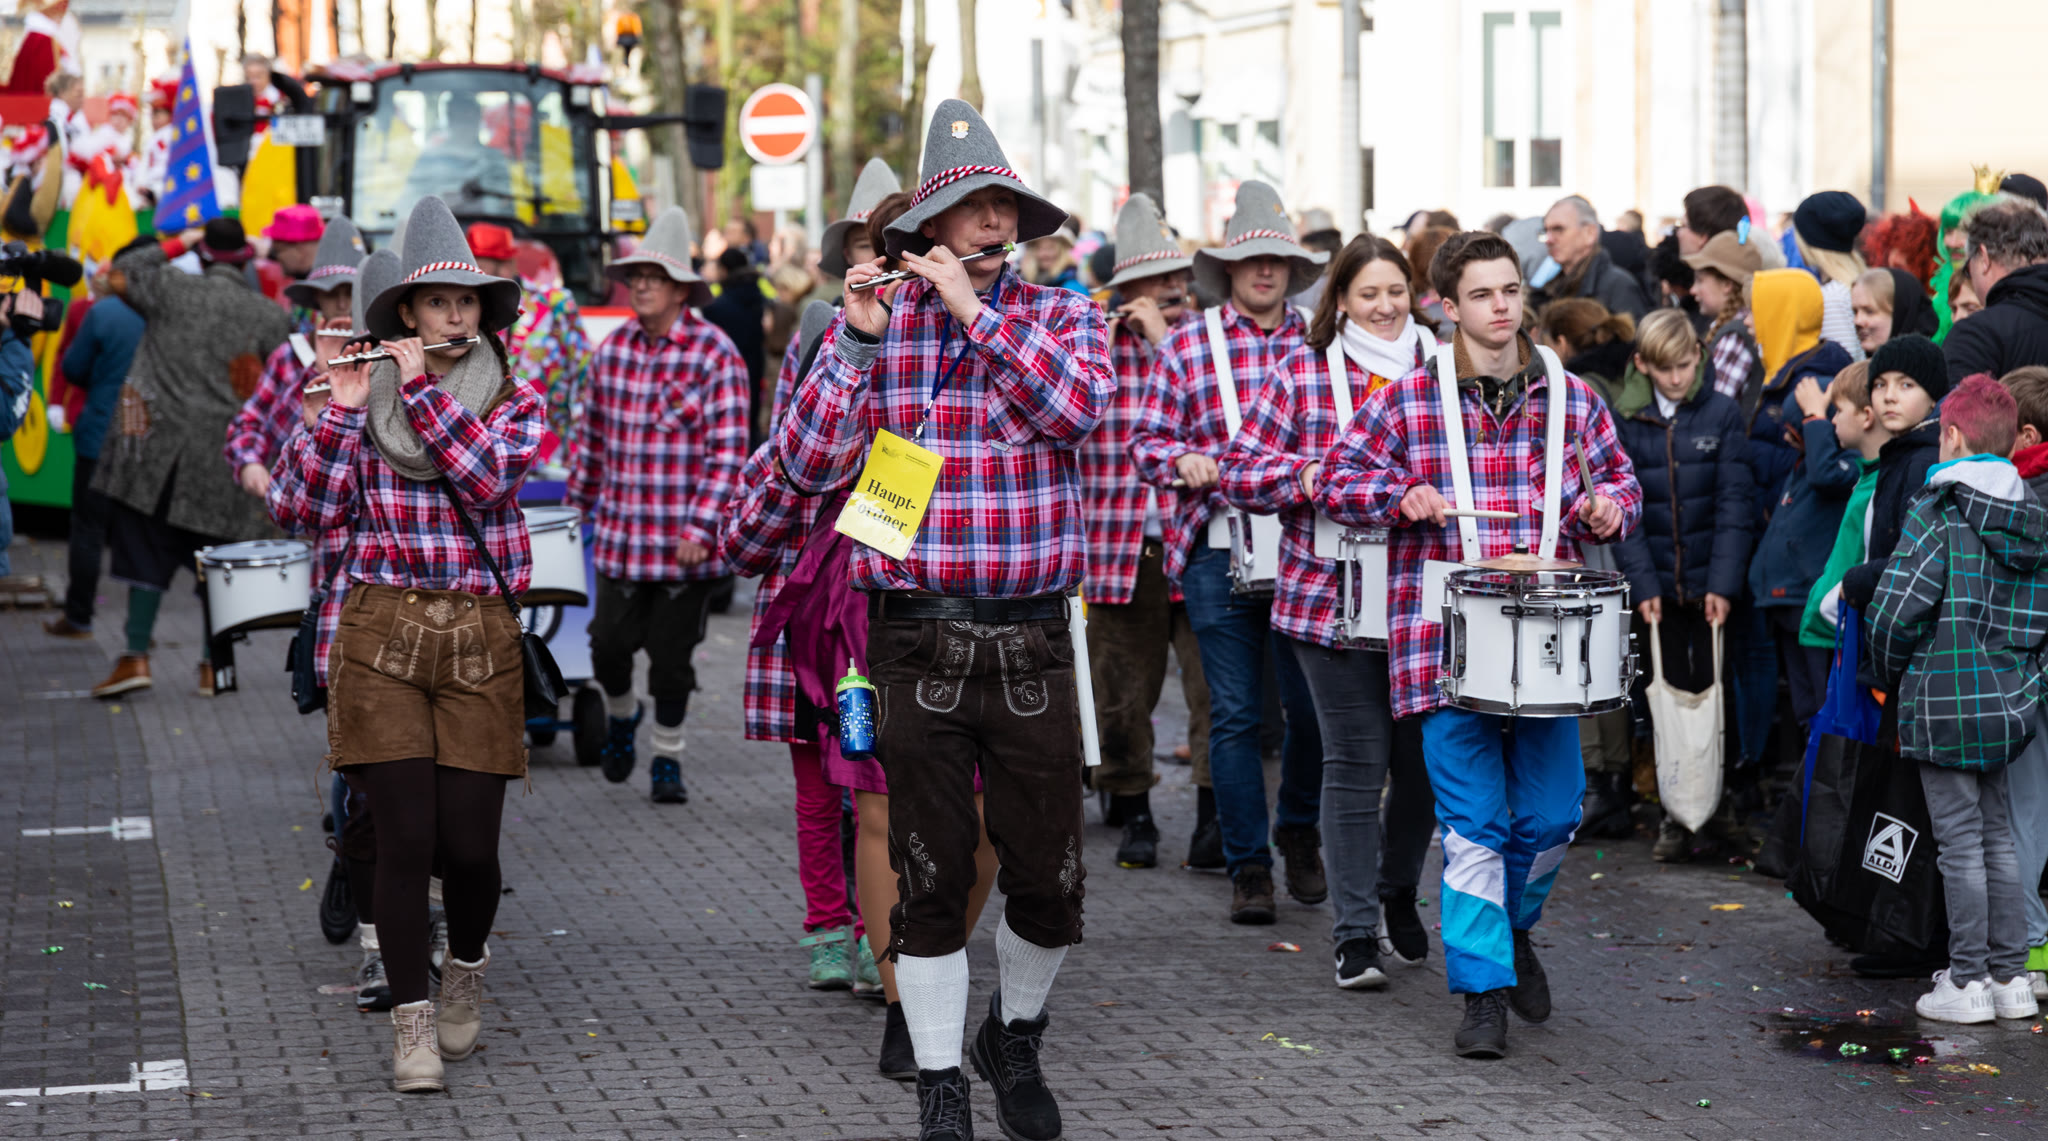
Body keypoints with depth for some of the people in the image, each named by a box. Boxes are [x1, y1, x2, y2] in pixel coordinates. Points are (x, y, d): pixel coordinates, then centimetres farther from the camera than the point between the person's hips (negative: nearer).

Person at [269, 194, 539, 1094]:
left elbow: (488, 476, -15)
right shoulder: (366, 396, 5)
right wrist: (341, 410, -13)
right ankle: (411, 1020, 6)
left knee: (468, 842, -1)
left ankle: (467, 969, 30)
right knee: (404, 836, -7)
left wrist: (422, 387, -14)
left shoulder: (515, 401, 6)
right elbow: (301, 509, -4)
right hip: (381, 632, 0)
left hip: (479, 639, 1)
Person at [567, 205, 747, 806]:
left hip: (683, 538, -3)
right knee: (609, 642, 2)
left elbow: (728, 451, -12)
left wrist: (700, 527, -18)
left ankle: (667, 761, 21)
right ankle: (620, 715, 33)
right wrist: (581, 496, 21)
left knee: (672, 654, 4)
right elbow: (594, 429, 17)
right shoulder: (614, 347, 5)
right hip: (620, 530, 3)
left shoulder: (714, 354, -9)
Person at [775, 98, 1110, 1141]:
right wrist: (859, 339, -12)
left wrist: (976, 309, -13)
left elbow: (1075, 407, -15)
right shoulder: (873, 321, 4)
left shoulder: (1062, 314, 6)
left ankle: (1016, 1037, 31)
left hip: (1031, 637, 1)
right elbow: (808, 466, -5)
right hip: (915, 638, -1)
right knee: (931, 878, 2)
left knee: (1050, 877, 4)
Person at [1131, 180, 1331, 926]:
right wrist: (1182, 461, -14)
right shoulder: (1188, 346, 6)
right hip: (1218, 550, -1)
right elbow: (1148, 439, 6)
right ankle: (1248, 866, 11)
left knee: (1313, 706, -1)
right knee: (1235, 714, 2)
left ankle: (1299, 831, 26)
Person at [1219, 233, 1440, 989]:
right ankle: (1354, 932, 7)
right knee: (1356, 765, -2)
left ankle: (1398, 892, 34)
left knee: (1424, 758, 9)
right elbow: (1238, 472, 0)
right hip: (1331, 599, -3)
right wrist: (1305, 475, -16)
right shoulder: (1302, 373, 1)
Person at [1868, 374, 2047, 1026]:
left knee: (1960, 844, -1)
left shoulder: (1938, 512, -12)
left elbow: (1895, 610, -17)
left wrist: (1892, 678, -1)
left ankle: (1967, 983, 3)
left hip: (1945, 705, -6)